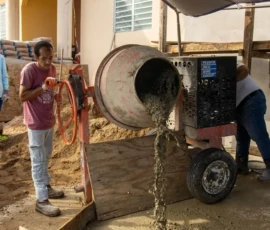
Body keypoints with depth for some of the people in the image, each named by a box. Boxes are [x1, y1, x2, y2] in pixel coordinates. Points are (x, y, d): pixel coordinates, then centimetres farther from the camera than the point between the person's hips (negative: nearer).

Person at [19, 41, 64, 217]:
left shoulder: (52, 68, 5)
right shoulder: (29, 70, -17)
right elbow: (22, 96, -18)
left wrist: (55, 94, -1)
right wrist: (43, 88, -25)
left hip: (49, 121, 7)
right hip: (36, 123, -7)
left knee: (46, 157, 20)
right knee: (38, 161, -2)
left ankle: (46, 186, 36)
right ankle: (41, 200, 4)